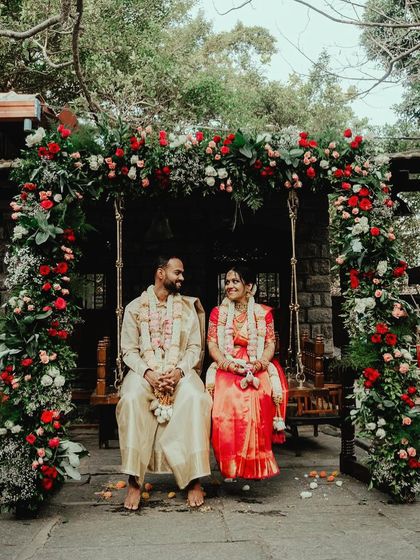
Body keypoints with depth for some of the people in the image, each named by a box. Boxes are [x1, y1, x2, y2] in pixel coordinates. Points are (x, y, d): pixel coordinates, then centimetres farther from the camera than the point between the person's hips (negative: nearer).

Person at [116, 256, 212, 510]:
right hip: (145, 372, 0)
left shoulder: (188, 307, 11)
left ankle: (194, 480, -24)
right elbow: (129, 350, 2)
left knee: (196, 399, -32)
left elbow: (195, 347, 6)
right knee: (131, 399, -33)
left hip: (181, 370, 1)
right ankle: (134, 482, -26)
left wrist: (179, 370, -14)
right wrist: (147, 372, -17)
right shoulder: (135, 307, 7)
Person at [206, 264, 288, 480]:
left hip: (257, 367, 0)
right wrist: (227, 363, -14)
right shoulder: (218, 312, 12)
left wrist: (260, 362, -16)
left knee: (258, 393, -33)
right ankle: (230, 462, -24)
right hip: (226, 366, 1)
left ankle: (257, 462, -23)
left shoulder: (263, 312, 10)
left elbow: (270, 343, 5)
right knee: (225, 393, -32)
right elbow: (212, 344, 4)